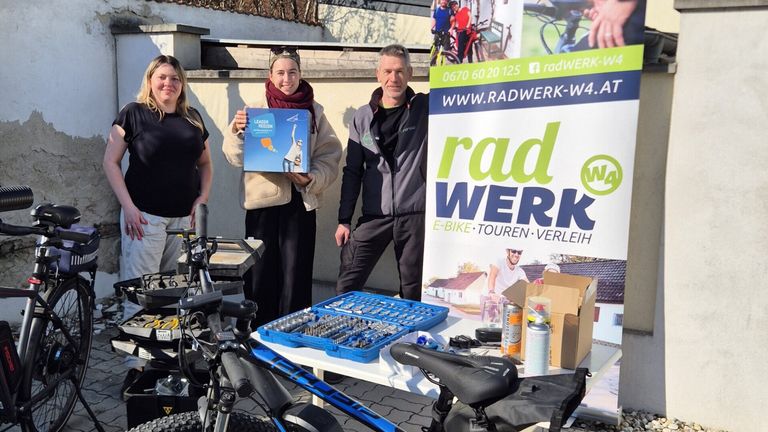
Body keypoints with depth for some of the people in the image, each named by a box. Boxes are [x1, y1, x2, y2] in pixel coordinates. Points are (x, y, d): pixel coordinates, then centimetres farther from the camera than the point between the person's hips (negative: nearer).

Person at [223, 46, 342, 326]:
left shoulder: (315, 112, 5)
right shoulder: (256, 110, 4)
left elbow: (329, 157, 2)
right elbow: (236, 157, 0)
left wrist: (311, 179, -16)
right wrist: (236, 132, -19)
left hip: (300, 202, 0)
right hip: (263, 201, 0)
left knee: (296, 276, 5)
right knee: (260, 274, 6)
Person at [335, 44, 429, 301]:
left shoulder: (426, 107, 2)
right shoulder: (363, 117, 7)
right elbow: (353, 171, 9)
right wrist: (344, 219, 6)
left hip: (415, 215, -1)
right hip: (374, 216, 2)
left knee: (413, 292, 6)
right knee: (346, 287, 0)